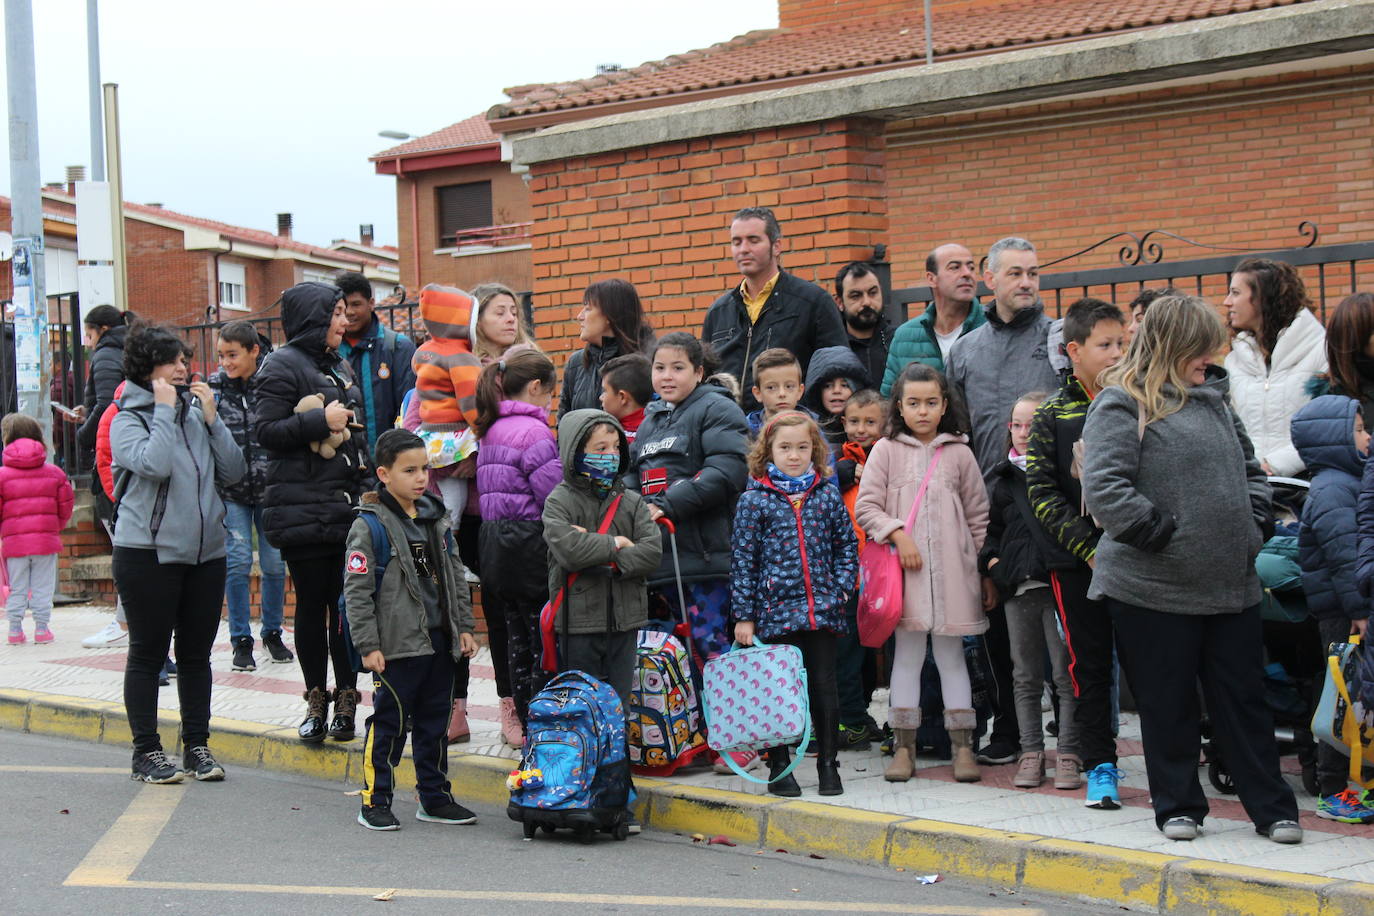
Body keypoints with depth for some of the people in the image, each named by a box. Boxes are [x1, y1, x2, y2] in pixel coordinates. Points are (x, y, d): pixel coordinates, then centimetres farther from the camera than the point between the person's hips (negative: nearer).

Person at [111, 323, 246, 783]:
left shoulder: (196, 412, 9)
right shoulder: (129, 419, -4)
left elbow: (233, 471, 2)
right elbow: (154, 464, -23)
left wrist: (211, 418, -5)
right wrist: (165, 411, -14)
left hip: (205, 551, 5)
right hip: (148, 552, -5)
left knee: (197, 653, 10)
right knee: (147, 654, 3)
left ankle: (197, 745, 19)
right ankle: (147, 752, 11)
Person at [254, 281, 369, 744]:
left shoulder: (341, 367, 20)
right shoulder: (282, 366, -4)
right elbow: (266, 429, -14)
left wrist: (366, 486, 18)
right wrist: (321, 420, -17)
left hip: (347, 504, 6)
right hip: (304, 509, -6)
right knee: (312, 603, 1)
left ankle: (346, 699, 9)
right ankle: (317, 700, 11)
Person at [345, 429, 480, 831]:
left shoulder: (436, 519, 11)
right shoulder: (369, 526, -9)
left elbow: (456, 576, 18)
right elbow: (356, 589, -11)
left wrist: (463, 627, 13)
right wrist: (368, 645, -14)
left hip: (439, 640, 6)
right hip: (397, 645, -6)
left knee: (434, 722, 13)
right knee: (389, 722, -1)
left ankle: (434, 797, 24)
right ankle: (374, 801, 8)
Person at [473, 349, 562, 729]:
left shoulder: (490, 431, 14)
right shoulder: (533, 431, -14)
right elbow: (555, 495, -18)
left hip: (497, 550, 9)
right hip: (532, 547, -9)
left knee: (518, 642, 14)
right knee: (545, 643, -3)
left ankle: (527, 725, 20)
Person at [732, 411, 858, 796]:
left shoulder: (828, 497, 7)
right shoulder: (754, 501, -1)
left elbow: (847, 544, 15)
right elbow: (742, 559, -1)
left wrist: (842, 587, 1)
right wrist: (743, 615, -4)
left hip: (822, 611, 2)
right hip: (775, 612, -2)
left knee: (824, 686, 6)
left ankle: (828, 764, 18)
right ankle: (779, 766, 15)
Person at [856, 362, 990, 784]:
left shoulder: (959, 453, 8)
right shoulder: (886, 450, 5)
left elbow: (978, 515, 11)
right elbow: (866, 506, 0)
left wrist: (981, 565, 7)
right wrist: (898, 534, -13)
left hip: (952, 570, 1)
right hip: (903, 568, -1)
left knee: (951, 654, 6)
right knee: (907, 653, 4)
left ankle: (963, 745, 10)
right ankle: (904, 745, 10)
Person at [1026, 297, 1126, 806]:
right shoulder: (1052, 415, 1)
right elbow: (1042, 491, -3)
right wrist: (1087, 545, -11)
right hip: (1077, 560, -1)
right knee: (1090, 665, 4)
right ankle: (1099, 767, 14)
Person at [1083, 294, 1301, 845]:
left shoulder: (1212, 399, 13)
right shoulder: (1122, 405, -9)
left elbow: (1249, 468, 24)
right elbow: (1104, 489, -20)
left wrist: (1255, 526, 10)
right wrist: (1162, 534, -18)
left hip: (1231, 585, 6)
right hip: (1154, 588, -6)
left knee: (1244, 700, 11)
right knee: (1168, 705, 7)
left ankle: (1272, 809, 18)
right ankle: (1178, 805, 21)